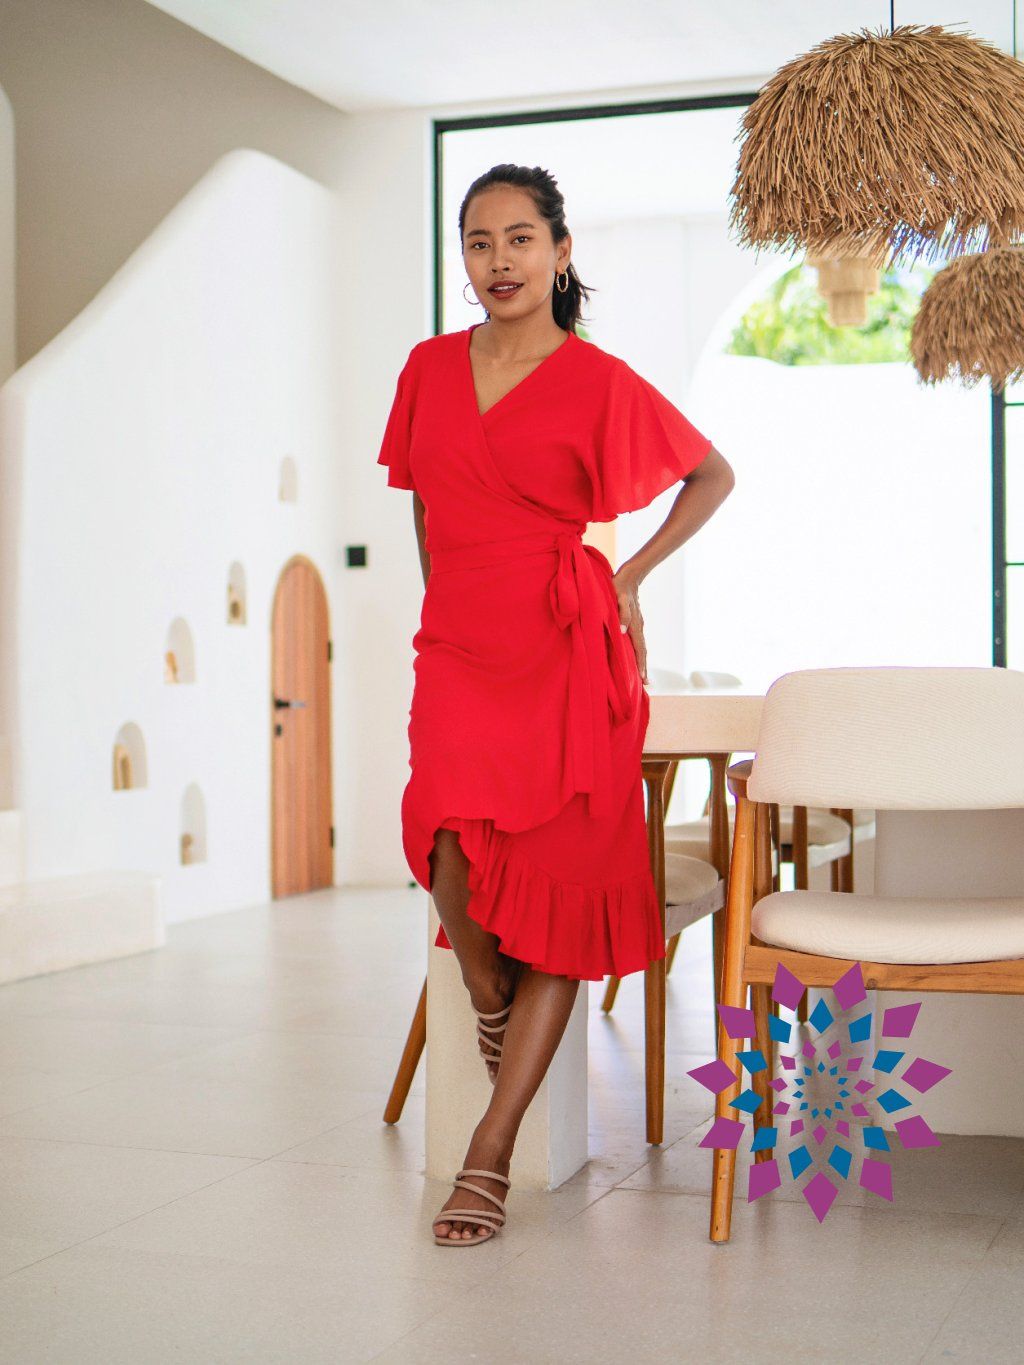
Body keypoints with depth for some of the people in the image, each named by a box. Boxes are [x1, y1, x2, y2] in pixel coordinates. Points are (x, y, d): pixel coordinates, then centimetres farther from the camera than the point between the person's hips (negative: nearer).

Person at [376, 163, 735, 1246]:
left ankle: (490, 1154, -1)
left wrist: (631, 575, 6)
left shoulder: (599, 381, 0)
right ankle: (495, 1018, 10)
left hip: (568, 651, -3)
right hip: (456, 648, 3)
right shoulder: (430, 368, 12)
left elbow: (714, 476, 12)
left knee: (554, 886, -6)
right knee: (454, 848, -21)